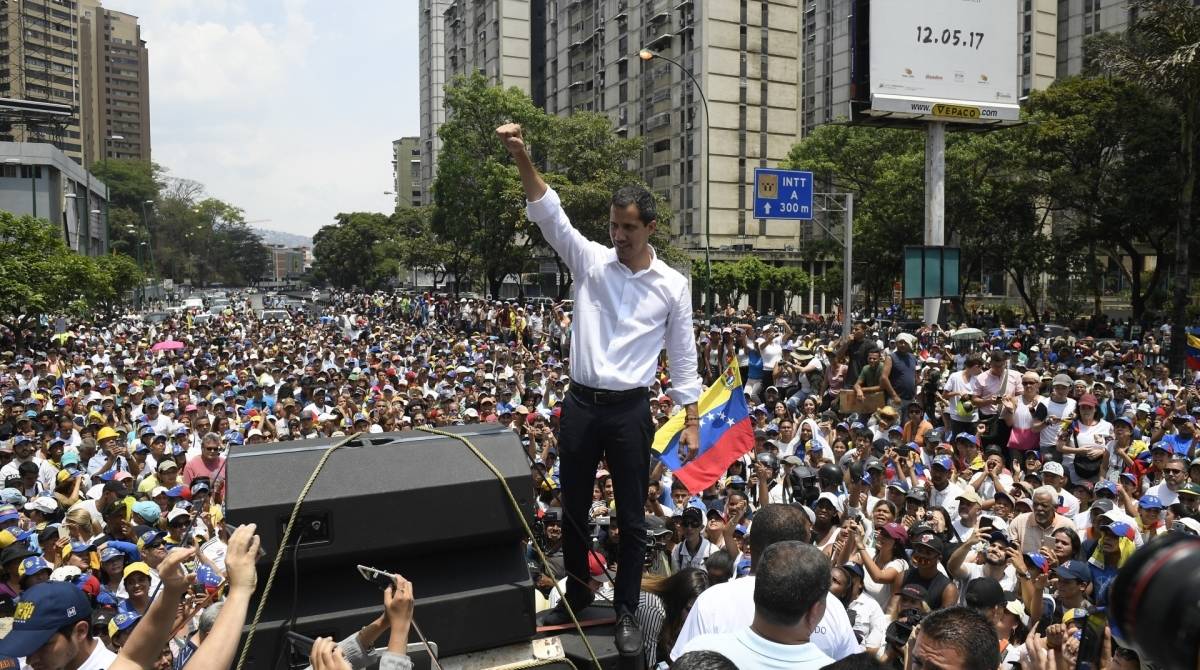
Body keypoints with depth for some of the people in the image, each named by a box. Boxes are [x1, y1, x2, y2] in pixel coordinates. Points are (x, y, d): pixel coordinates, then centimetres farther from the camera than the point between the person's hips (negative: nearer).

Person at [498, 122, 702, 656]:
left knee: (630, 517, 7)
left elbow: (683, 357, 4)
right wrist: (522, 158, -26)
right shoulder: (590, 260, 1)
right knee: (573, 510, 14)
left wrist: (691, 421, 2)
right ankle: (576, 596, 34)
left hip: (630, 410, -1)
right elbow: (550, 215, -12)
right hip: (580, 405, 2)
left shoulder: (673, 285, 0)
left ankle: (626, 612, 22)